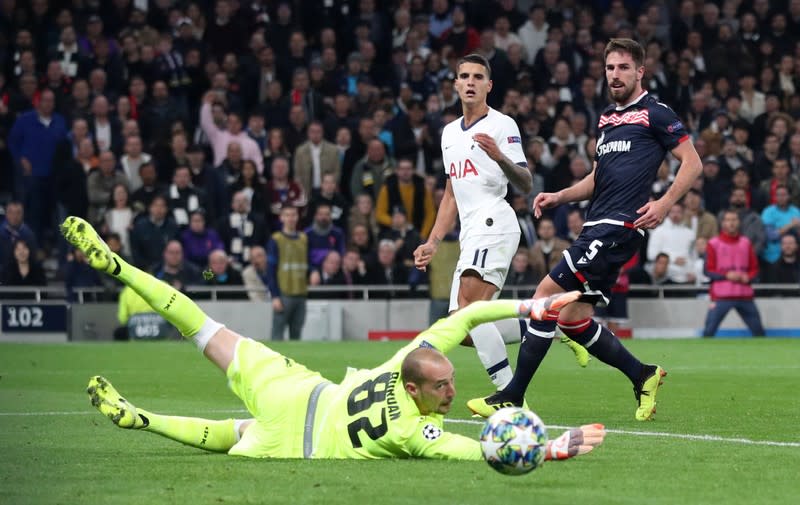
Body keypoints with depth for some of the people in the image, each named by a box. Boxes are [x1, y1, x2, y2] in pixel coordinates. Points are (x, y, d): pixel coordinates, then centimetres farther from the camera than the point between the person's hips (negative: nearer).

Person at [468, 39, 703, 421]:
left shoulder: (655, 113, -2)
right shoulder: (606, 118, 22)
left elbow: (692, 163, -4)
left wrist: (664, 203, -16)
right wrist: (559, 197, 13)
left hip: (619, 227, -9)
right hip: (596, 226, 9)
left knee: (547, 296, -14)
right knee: (573, 319, 5)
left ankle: (513, 397, -10)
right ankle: (642, 376, 21)